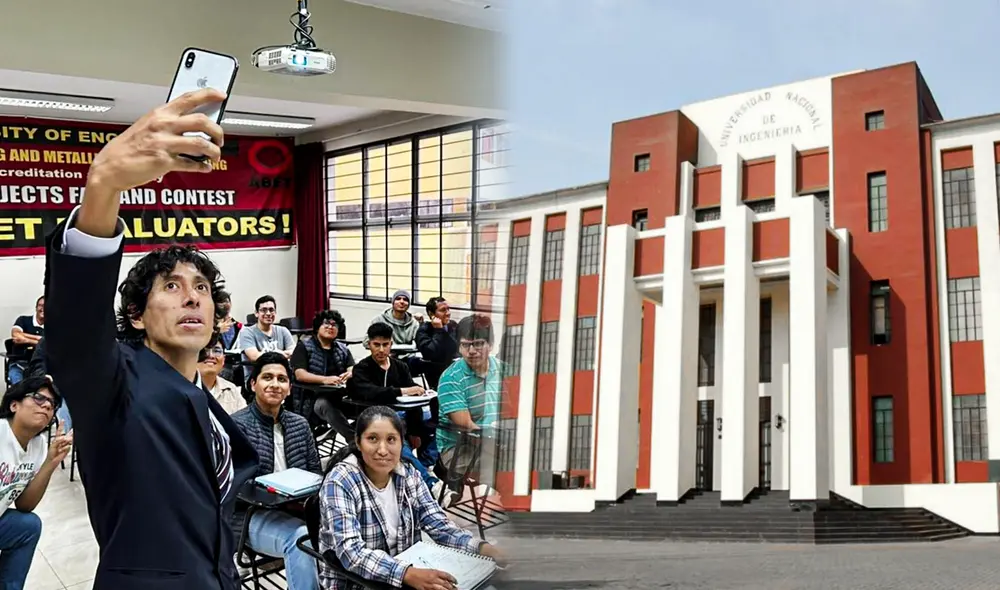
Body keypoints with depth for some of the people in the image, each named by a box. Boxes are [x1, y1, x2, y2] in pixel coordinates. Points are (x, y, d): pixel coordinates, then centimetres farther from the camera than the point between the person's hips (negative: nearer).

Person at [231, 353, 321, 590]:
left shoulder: (299, 424, 15)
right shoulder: (238, 425, -5)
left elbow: (315, 472, 16)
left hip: (297, 510, 5)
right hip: (252, 515, -5)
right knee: (301, 536, -34)